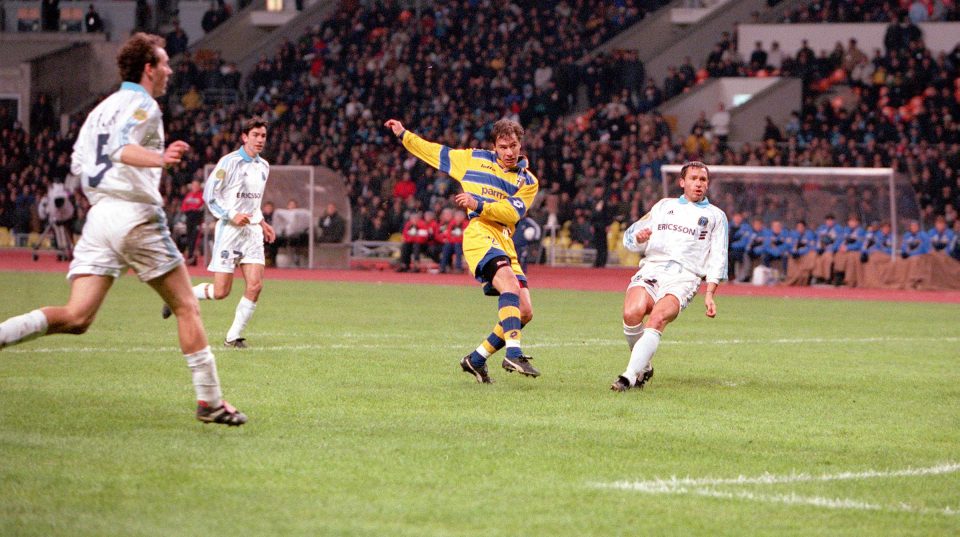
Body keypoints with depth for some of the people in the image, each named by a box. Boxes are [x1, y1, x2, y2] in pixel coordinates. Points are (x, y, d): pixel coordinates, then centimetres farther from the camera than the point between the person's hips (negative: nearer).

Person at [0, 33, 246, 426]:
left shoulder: (101, 109, 20)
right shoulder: (143, 105, -4)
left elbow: (78, 164, 22)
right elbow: (121, 147, -23)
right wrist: (159, 158, -40)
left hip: (99, 215, 7)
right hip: (136, 216, -7)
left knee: (76, 317, -3)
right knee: (187, 308, 5)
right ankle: (210, 401, 5)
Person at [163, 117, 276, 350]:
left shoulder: (263, 166, 12)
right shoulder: (230, 162, -10)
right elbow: (209, 194, -11)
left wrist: (262, 222, 14)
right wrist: (232, 215, -19)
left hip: (252, 230, 6)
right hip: (229, 230, -6)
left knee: (255, 285, -9)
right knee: (221, 292, -7)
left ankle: (234, 336, 3)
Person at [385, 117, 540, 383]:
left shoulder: (528, 181, 14)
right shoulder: (474, 159, 15)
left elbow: (513, 212, -3)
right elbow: (434, 152, 27)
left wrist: (479, 204, -15)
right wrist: (403, 134, 29)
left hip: (506, 244, 4)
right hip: (479, 232, -4)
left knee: (525, 312, -4)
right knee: (509, 282, -31)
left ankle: (476, 360, 12)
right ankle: (514, 354, -46)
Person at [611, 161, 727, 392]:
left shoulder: (715, 216, 19)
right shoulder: (664, 205, 25)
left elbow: (717, 258, 12)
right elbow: (630, 236, 23)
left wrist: (709, 294, 0)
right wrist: (638, 237, -2)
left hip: (683, 278, -2)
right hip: (651, 268, 2)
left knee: (658, 318, -32)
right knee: (632, 313, -28)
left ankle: (630, 376, -38)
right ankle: (643, 367, -7)